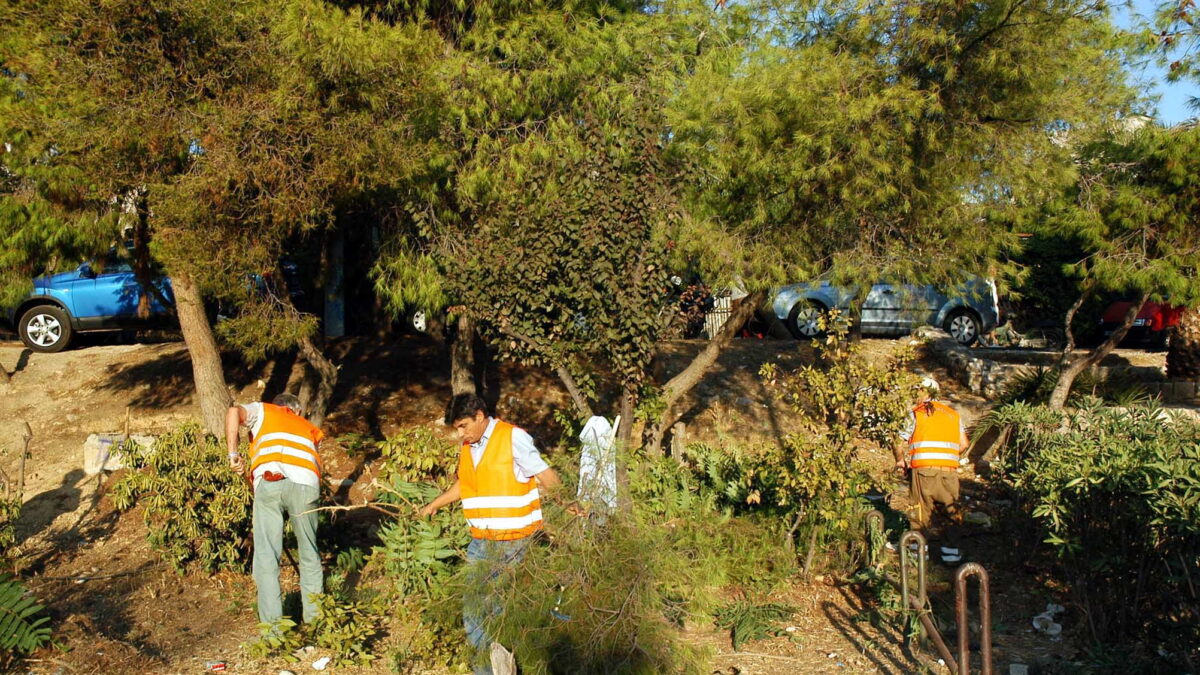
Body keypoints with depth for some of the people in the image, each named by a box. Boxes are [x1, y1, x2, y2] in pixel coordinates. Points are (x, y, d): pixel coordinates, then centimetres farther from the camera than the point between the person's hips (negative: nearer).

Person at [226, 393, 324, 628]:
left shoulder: (263, 411, 28)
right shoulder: (309, 428, 36)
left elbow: (234, 412, 6)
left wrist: (233, 453, 7)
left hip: (269, 481, -2)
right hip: (305, 483, 2)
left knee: (266, 556, 5)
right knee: (309, 555, 16)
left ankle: (272, 623, 3)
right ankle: (315, 617, 22)